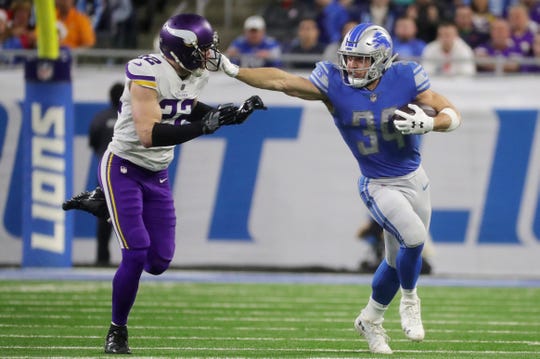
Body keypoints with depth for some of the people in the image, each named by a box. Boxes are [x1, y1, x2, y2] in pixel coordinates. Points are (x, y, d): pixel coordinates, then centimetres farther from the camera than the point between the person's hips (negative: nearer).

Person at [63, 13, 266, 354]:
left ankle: (99, 205, 28)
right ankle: (117, 332, 6)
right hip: (124, 168, -7)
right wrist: (203, 126, -38)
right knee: (135, 255, -15)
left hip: (157, 175, 7)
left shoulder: (196, 75, -1)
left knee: (159, 262, 5)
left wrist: (235, 114, 4)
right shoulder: (148, 74, -25)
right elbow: (149, 135, -31)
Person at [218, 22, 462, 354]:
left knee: (399, 260, 13)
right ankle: (409, 299, 6)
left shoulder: (406, 79, -12)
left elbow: (453, 116, -7)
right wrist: (231, 69, -27)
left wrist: (427, 123, -28)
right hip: (378, 186, -3)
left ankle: (371, 319, 38)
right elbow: (281, 81, -20)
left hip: (415, 178, 3)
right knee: (414, 238, -24)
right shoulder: (334, 84, -14)